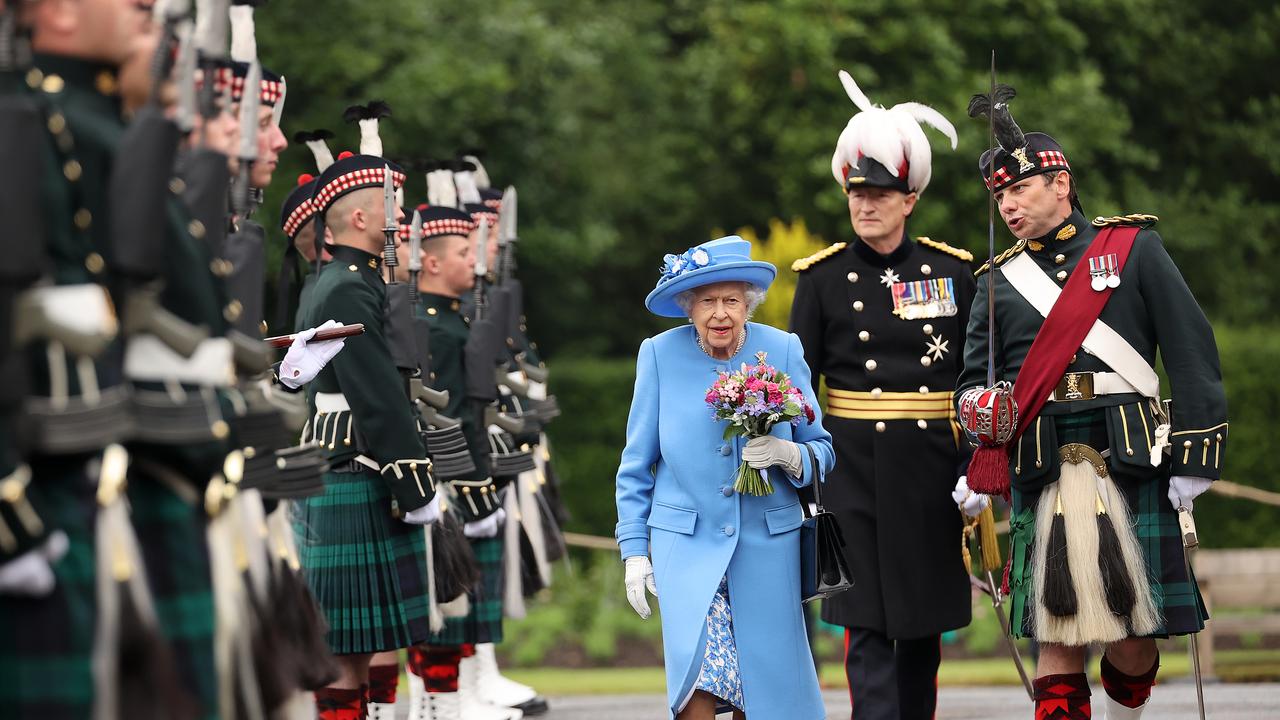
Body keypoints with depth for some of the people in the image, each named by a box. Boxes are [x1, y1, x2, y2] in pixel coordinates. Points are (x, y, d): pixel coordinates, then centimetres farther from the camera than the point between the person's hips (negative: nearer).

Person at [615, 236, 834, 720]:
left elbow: (821, 451, 6)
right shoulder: (660, 354, -1)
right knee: (699, 676, -14)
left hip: (766, 546, 1)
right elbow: (636, 465, 6)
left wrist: (788, 456, -17)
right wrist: (635, 550, 3)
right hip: (686, 547, -1)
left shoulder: (783, 351, 0)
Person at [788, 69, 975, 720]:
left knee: (926, 621, 10)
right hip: (854, 466, -2)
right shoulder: (822, 277, 1)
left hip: (933, 464, 2)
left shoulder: (951, 271, 5)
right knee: (868, 622, -7)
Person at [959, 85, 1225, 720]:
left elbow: (1192, 354, 4)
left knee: (1135, 637, 1)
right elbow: (975, 380, 15)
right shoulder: (998, 281, 16)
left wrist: (1195, 456, -4)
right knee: (1059, 636, -4)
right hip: (1042, 476, 2)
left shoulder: (1133, 248, 8)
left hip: (1134, 470, -2)